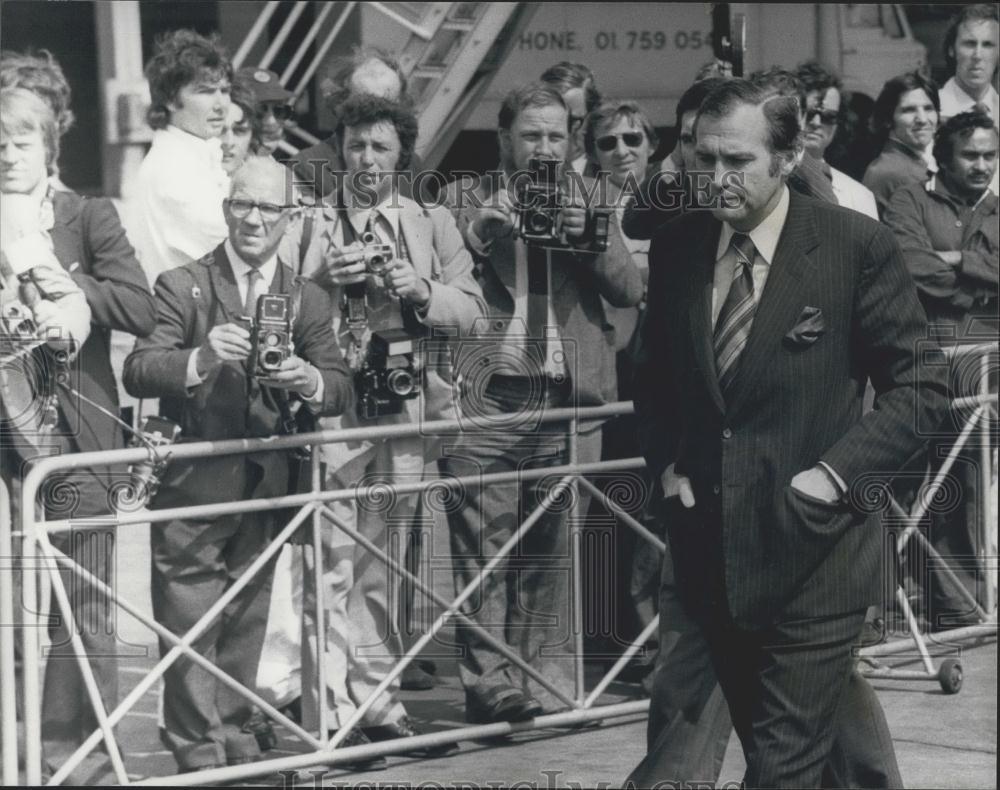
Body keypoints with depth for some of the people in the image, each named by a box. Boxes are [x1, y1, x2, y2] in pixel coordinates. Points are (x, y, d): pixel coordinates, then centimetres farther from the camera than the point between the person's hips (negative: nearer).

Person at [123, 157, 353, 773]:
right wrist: (200, 360, -34)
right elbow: (137, 372, -15)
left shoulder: (308, 300, 10)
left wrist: (309, 381, -23)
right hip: (193, 485, -4)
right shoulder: (182, 286, -3)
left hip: (263, 488, 4)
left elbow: (343, 390, 1)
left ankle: (235, 739, 24)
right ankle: (199, 753, 1)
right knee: (191, 628, -5)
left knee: (246, 625, 12)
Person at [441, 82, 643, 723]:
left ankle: (548, 680, 7)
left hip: (569, 399, 2)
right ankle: (490, 684, -3)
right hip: (489, 398, -2)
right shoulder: (467, 200, 9)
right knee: (484, 548, -5)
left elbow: (631, 288, 6)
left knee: (555, 547, 1)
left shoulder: (589, 201, 15)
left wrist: (587, 235, -9)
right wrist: (484, 228, -12)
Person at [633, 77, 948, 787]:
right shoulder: (676, 246, 4)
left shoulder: (859, 247, -10)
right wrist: (665, 461, 4)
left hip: (813, 550, -5)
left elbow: (921, 388, -6)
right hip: (710, 549, 5)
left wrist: (837, 472, -15)